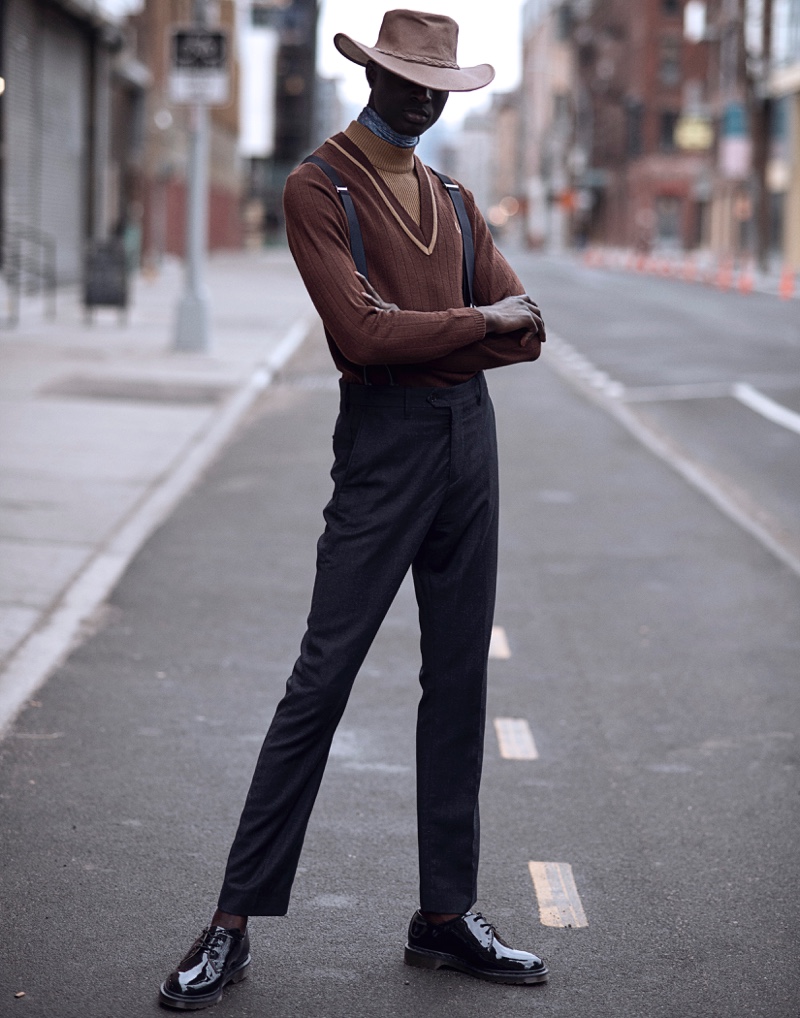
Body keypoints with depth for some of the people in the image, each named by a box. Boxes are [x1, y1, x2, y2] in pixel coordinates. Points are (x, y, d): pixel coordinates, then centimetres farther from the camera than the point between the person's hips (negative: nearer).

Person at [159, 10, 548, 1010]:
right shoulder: (319, 188, -4)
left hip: (470, 431, 7)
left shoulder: (454, 201, 17)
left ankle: (446, 913, 15)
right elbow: (364, 336, -18)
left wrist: (418, 328, -9)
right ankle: (234, 921, -2)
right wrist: (478, 320, -8)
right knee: (322, 678, -8)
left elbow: (525, 327, 7)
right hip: (385, 439, -6)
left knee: (458, 680, 8)